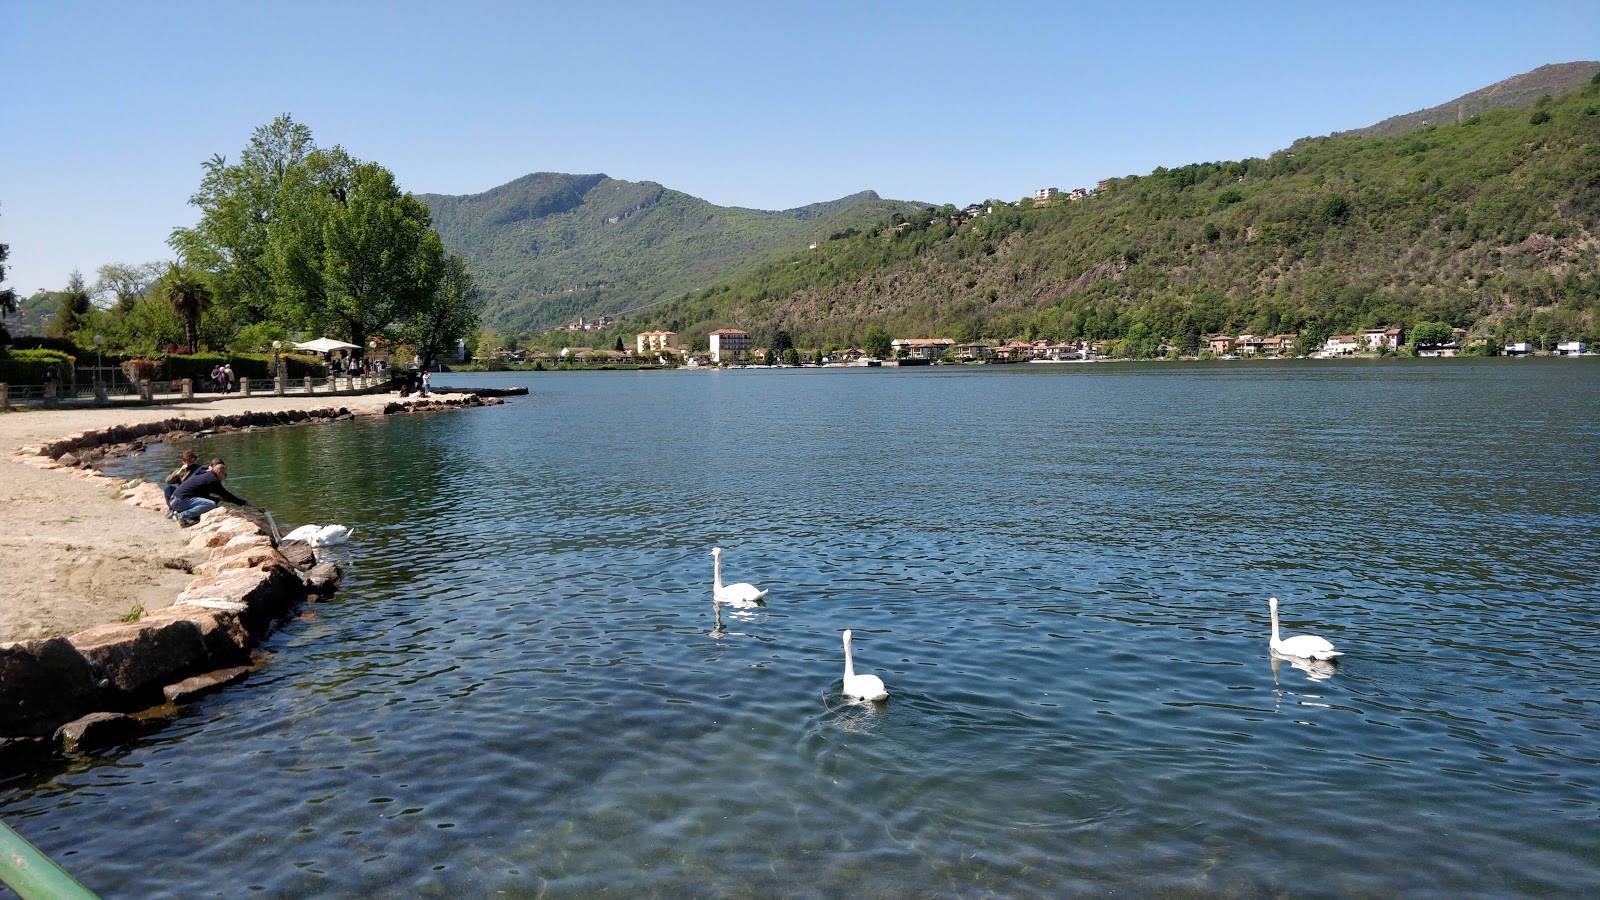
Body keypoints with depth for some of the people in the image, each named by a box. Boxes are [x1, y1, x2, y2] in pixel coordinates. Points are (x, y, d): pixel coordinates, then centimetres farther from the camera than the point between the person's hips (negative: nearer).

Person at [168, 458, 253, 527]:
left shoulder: (204, 475, 20)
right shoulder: (213, 479, -8)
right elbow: (226, 495, -6)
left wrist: (220, 499, 29)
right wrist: (244, 502, 0)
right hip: (180, 500, -10)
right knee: (211, 504, -24)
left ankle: (179, 512, 10)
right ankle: (183, 516, -18)